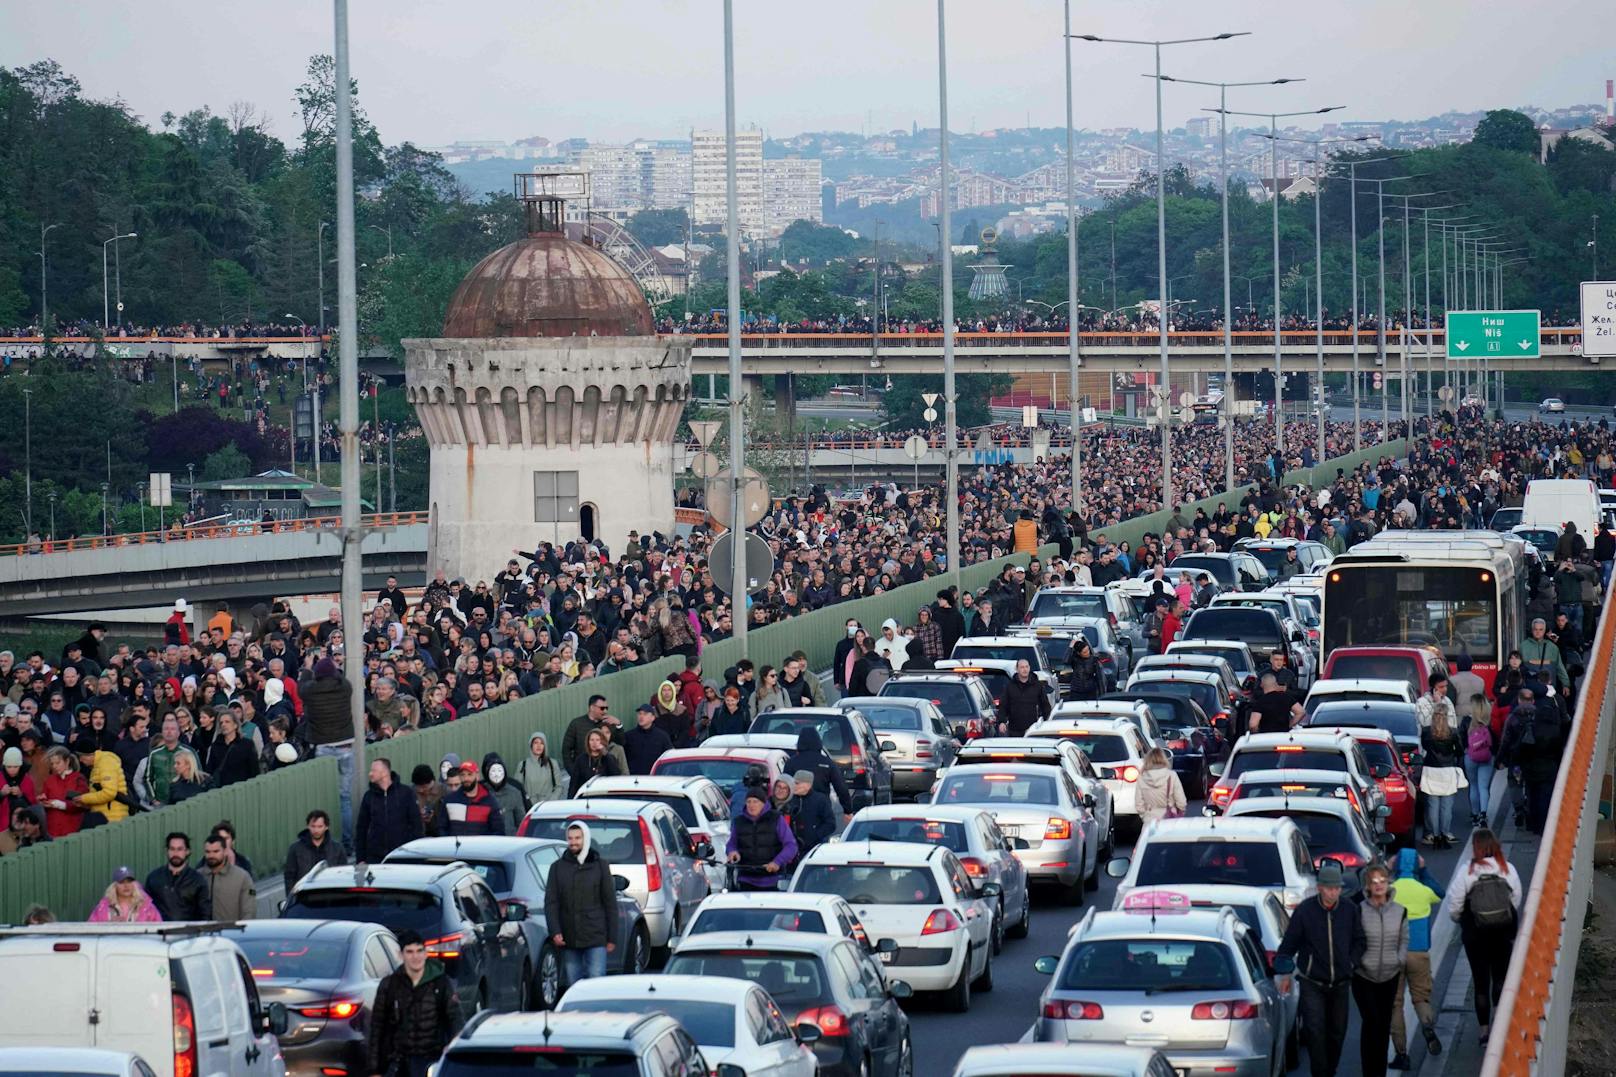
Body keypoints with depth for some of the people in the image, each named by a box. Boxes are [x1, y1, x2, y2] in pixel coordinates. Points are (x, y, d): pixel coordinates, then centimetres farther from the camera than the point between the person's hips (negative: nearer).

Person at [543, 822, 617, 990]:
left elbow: (610, 903, 6)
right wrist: (555, 931, -8)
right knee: (573, 985, 5)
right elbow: (551, 902, 6)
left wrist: (612, 938, 1)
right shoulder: (558, 867, 10)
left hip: (596, 939, -2)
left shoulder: (600, 866, 6)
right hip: (569, 941, 2)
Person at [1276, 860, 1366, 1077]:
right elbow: (1289, 943, -2)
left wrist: (1350, 963, 0)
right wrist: (1285, 974, -1)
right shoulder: (1305, 910, -9)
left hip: (1340, 983, 4)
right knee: (1315, 1031, -14)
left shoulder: (1349, 911, -1)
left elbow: (1359, 942, 13)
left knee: (1337, 1032, 11)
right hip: (1312, 983, -4)